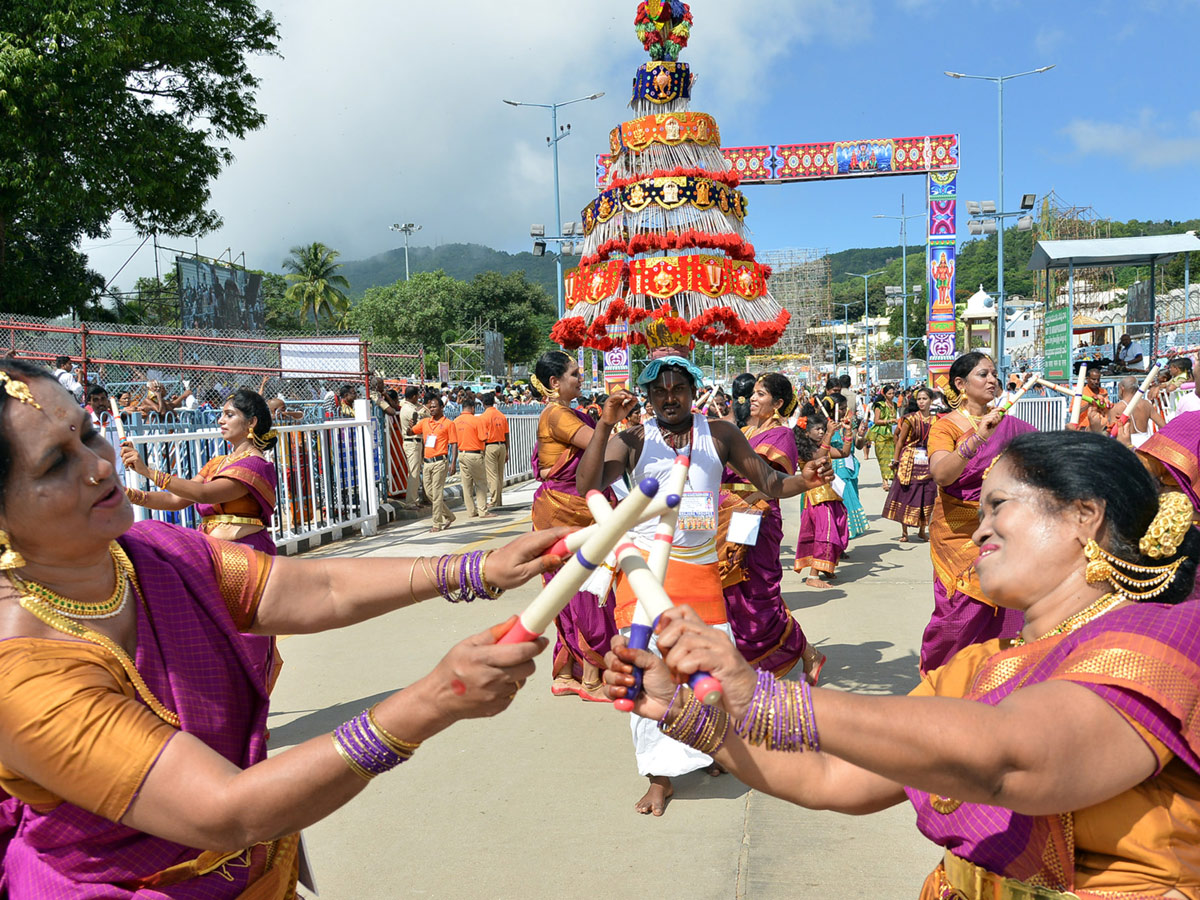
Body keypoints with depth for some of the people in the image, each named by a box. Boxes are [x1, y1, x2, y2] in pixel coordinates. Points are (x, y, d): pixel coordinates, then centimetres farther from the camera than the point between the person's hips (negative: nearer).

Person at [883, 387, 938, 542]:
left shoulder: (935, 421, 6)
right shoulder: (910, 418, -3)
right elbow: (900, 440, -1)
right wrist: (896, 461, -4)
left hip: (927, 462, 3)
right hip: (909, 460, -3)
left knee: (927, 496, 5)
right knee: (906, 494, -1)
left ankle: (922, 530, 20)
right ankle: (904, 532, 9)